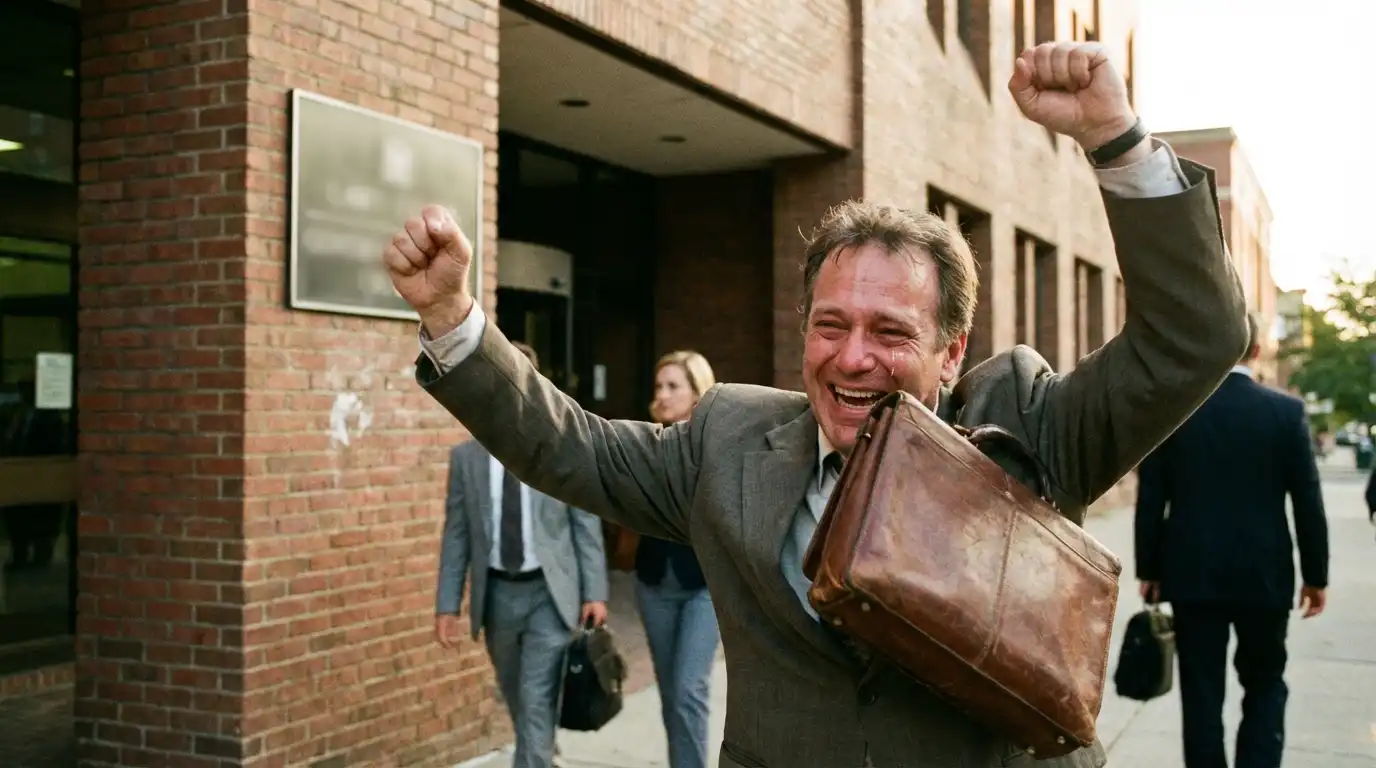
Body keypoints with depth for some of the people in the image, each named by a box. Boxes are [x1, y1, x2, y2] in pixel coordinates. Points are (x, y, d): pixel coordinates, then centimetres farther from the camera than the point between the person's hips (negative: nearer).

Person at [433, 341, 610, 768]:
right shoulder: (466, 456, 3)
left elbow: (587, 527, -2)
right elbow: (456, 535, 3)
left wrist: (595, 593, -7)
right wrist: (447, 604, 0)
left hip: (550, 593, -3)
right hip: (498, 594, 3)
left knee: (538, 704, -10)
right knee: (518, 703, 17)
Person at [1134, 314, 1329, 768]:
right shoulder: (1287, 410, -6)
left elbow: (1150, 500, -3)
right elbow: (1308, 502, -3)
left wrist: (1148, 570, 7)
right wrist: (1316, 575, 7)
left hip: (1193, 575, 0)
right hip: (1264, 575, 0)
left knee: (1202, 692, 8)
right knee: (1265, 686, 16)